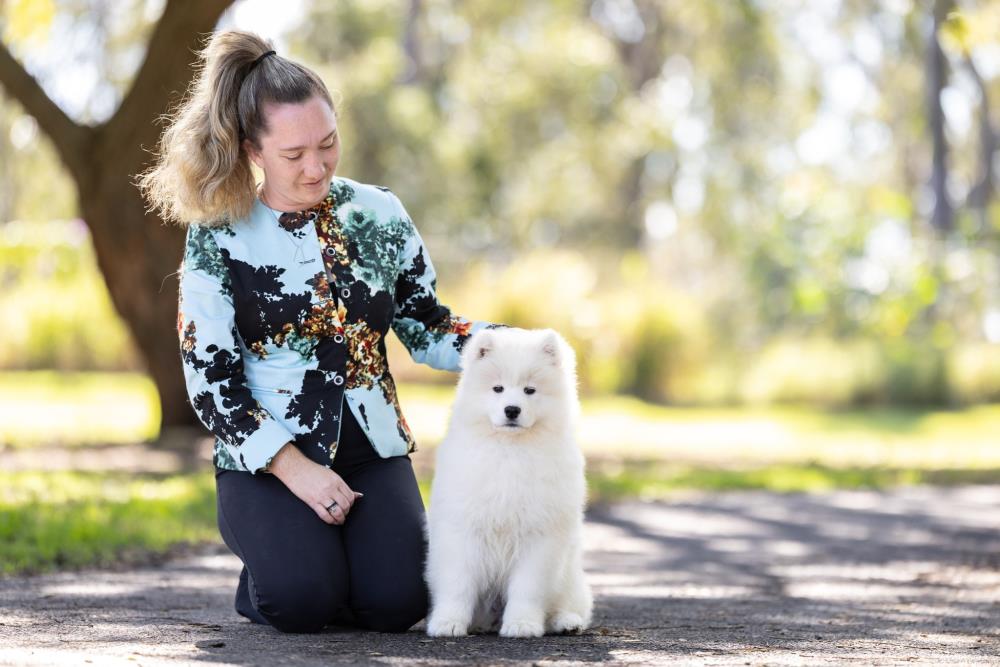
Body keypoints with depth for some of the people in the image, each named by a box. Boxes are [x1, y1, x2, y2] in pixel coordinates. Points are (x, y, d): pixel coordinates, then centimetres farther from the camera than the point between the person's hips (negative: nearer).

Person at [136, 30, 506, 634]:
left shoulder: (379, 213, 4)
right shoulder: (217, 238, -5)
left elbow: (426, 328, 12)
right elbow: (211, 378, -7)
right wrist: (296, 470, -17)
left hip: (372, 450, 2)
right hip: (266, 459, -2)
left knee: (396, 602, -20)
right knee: (303, 599, -27)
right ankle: (264, 581, 9)